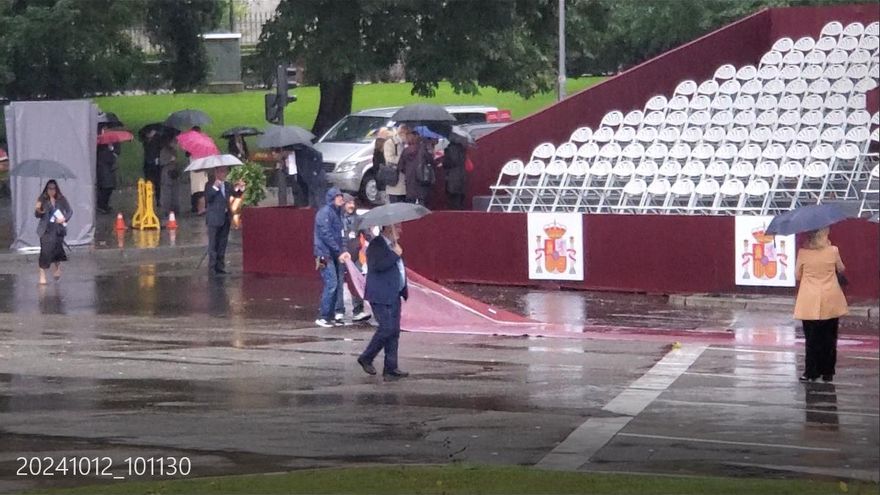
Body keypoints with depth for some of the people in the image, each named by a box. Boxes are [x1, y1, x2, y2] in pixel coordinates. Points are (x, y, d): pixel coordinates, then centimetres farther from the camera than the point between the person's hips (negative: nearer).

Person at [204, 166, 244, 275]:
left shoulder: (228, 185, 13)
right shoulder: (210, 186, -4)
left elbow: (236, 195, 13)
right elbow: (207, 198, -16)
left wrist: (240, 188, -6)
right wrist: (215, 187, -24)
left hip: (225, 218, 6)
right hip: (214, 219, -6)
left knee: (222, 244, 9)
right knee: (213, 245, -4)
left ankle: (220, 267, 14)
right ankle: (212, 267, -3)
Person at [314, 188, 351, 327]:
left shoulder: (336, 212, 18)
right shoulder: (325, 212, -11)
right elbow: (326, 235, -18)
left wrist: (342, 252, 7)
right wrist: (339, 252, -17)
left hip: (333, 255, 9)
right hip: (325, 254, -9)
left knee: (337, 286, 8)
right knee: (331, 284, -14)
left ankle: (330, 316, 13)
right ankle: (323, 317, -11)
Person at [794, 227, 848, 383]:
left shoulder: (803, 252, -9)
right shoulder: (833, 251, -8)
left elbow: (797, 275, 2)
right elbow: (841, 269, 11)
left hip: (810, 303, -1)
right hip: (831, 302, 1)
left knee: (812, 338, 7)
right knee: (829, 338, 10)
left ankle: (811, 372, 6)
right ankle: (827, 372, 13)